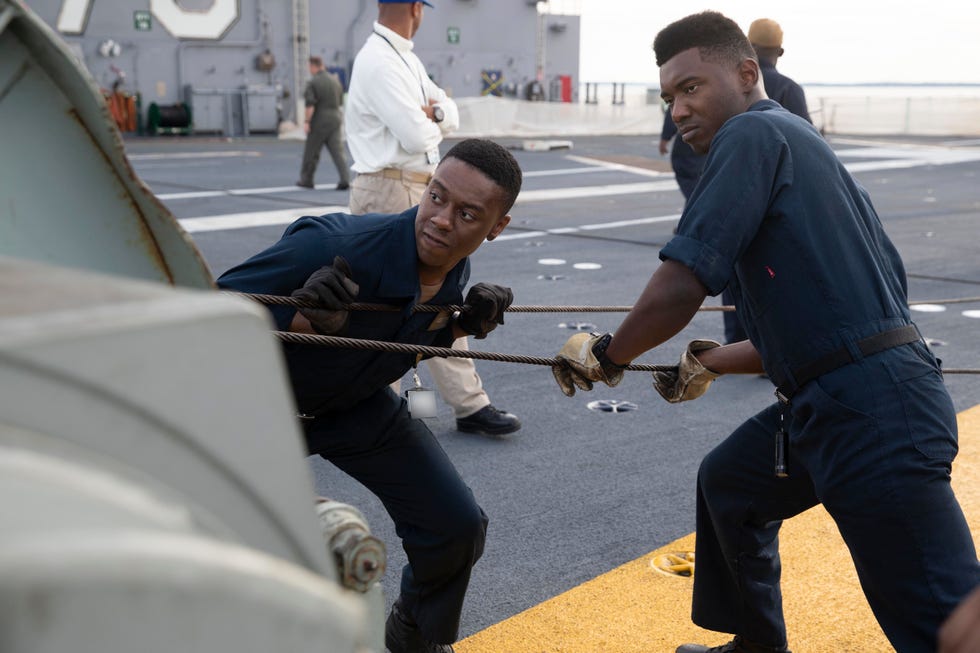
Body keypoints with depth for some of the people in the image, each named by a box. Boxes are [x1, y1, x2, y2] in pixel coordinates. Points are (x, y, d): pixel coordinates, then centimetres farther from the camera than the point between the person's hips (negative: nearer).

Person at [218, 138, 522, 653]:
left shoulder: (453, 271, -15)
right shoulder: (331, 246, -37)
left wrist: (464, 326, -14)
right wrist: (305, 320, -46)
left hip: (355, 406, 5)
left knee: (457, 525, -3)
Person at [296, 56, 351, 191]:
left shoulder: (313, 83, -11)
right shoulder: (335, 80, 8)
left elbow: (310, 105, -17)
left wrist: (307, 121, -12)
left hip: (319, 121, -5)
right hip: (336, 119, 5)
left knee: (311, 152, 8)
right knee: (338, 151, 2)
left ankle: (306, 179, 19)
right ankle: (345, 179, -8)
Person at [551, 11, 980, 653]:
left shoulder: (753, 132, -9)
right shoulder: (791, 138, 19)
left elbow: (679, 289, -17)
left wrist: (608, 354, 0)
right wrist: (714, 362, 24)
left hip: (875, 413, -11)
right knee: (727, 483, 27)